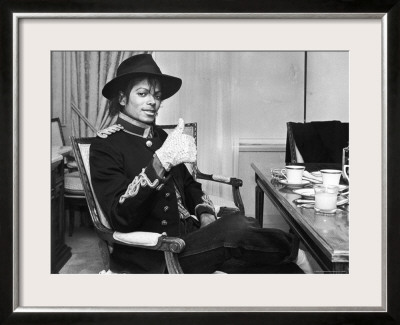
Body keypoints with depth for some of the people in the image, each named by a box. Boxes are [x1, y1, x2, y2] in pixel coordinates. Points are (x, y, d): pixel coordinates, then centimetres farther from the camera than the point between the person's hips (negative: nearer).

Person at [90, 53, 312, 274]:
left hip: (191, 235, 6)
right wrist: (161, 160, -29)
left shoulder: (161, 137, 14)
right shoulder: (106, 146, -6)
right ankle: (291, 250, 1)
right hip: (154, 257, -6)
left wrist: (206, 214, 1)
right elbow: (121, 218, -18)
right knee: (237, 228, -25)